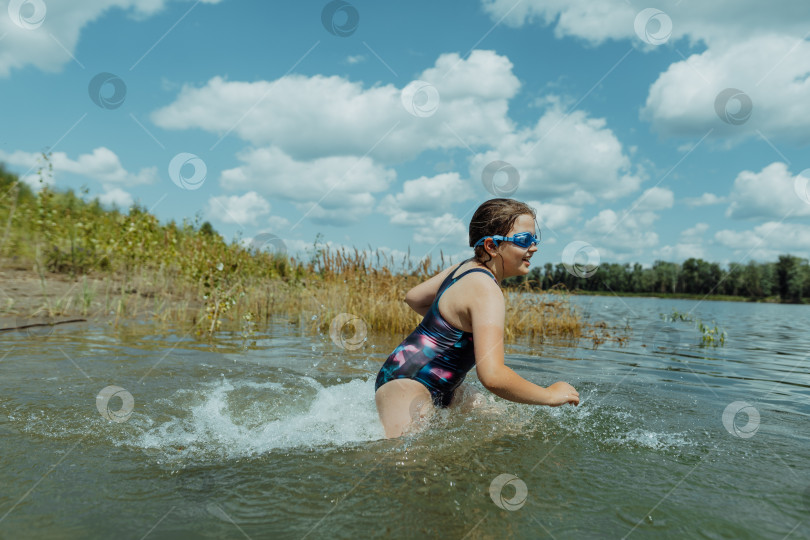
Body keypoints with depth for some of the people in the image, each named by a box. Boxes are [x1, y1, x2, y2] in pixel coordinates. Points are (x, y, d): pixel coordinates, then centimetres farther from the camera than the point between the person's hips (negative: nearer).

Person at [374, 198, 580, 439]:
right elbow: (492, 376, -32)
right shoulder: (486, 291, -23)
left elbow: (413, 297, 20)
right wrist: (549, 395, -18)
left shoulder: (467, 267, 6)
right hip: (405, 384, -10)